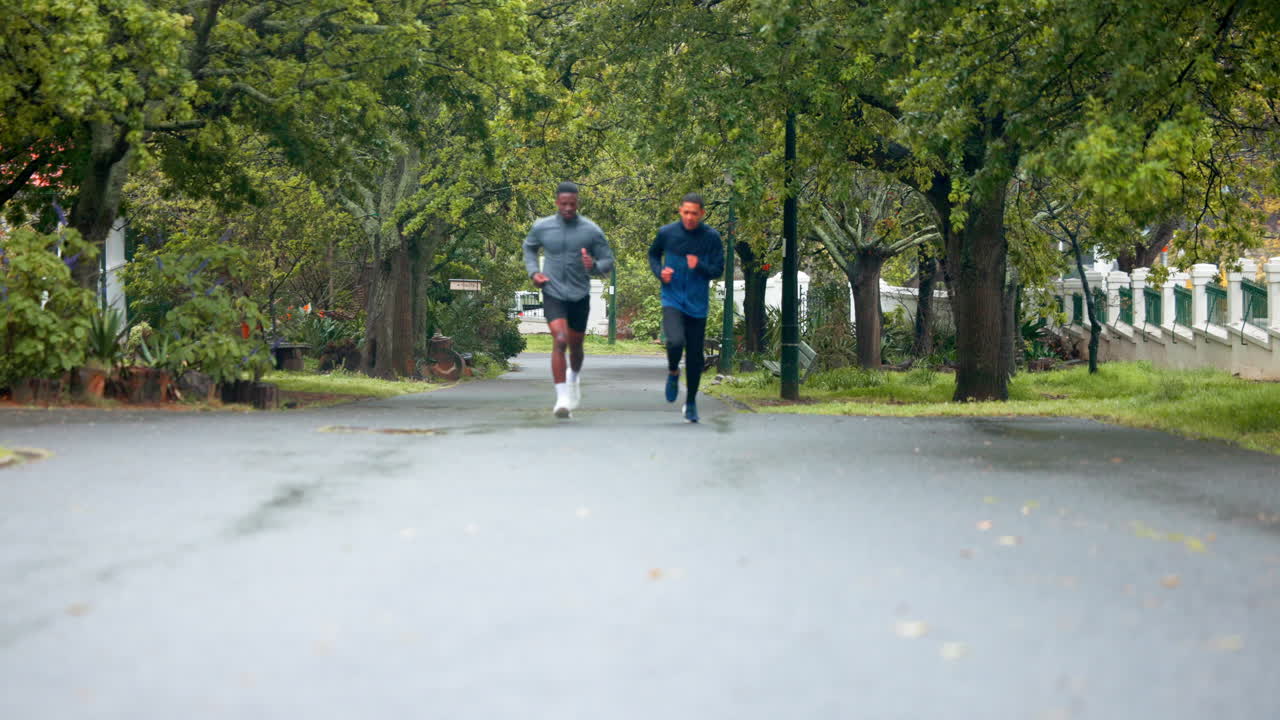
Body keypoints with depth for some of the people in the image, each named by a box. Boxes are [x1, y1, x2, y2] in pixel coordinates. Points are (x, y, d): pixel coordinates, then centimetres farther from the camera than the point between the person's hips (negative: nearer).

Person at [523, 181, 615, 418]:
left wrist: (594, 266, -23)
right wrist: (533, 272, 2)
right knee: (560, 341, -20)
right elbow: (529, 247, 18)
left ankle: (575, 375, 50)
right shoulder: (542, 227, -4)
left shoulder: (592, 231, -7)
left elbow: (608, 261, 0)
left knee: (575, 346, 16)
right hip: (553, 294, -1)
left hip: (579, 296, 1)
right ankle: (562, 398, -19)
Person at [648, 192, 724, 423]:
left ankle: (691, 403, 24)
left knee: (695, 357, 5)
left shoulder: (711, 237, -4)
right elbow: (653, 254, 17)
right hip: (672, 300, -1)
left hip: (697, 305, 1)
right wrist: (660, 272, -3)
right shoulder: (667, 233, -2)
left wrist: (699, 267, -22)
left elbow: (718, 269, -2)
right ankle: (673, 372, 9)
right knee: (675, 342, -25)